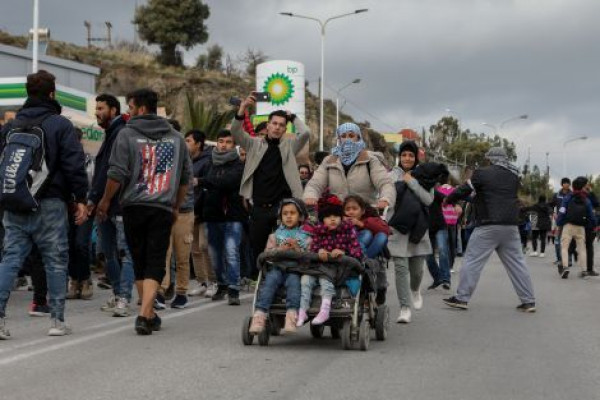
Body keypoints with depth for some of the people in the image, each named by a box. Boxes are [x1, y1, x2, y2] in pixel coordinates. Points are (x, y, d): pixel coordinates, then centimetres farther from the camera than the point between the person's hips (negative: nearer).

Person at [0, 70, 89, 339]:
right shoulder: (60, 125, -4)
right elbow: (75, 165, -9)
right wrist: (80, 199, -4)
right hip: (49, 205, -4)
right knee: (56, 260, 4)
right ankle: (57, 320, 7)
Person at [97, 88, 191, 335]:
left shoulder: (126, 135, -2)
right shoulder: (176, 138, 12)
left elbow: (117, 175, -7)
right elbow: (185, 178, 17)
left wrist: (105, 201, 6)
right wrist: (176, 207, 27)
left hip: (134, 206, -1)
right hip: (163, 208, 1)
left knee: (139, 261, 11)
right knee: (156, 262, -1)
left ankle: (150, 314, 17)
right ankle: (144, 314, -15)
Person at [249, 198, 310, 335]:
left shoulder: (305, 237, 18)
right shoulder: (275, 235, 22)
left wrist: (297, 249, -8)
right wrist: (280, 249, -4)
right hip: (277, 267, 1)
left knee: (293, 279, -35)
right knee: (271, 278, -32)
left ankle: (292, 314, -51)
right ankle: (260, 314, -45)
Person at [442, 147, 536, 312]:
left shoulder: (482, 173, -4)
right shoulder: (513, 176, 11)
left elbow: (463, 191, 0)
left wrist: (448, 200, 19)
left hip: (488, 226, -5)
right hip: (511, 225, 5)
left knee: (473, 260, 1)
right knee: (516, 262, 9)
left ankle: (462, 298, 1)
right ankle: (529, 301, 9)